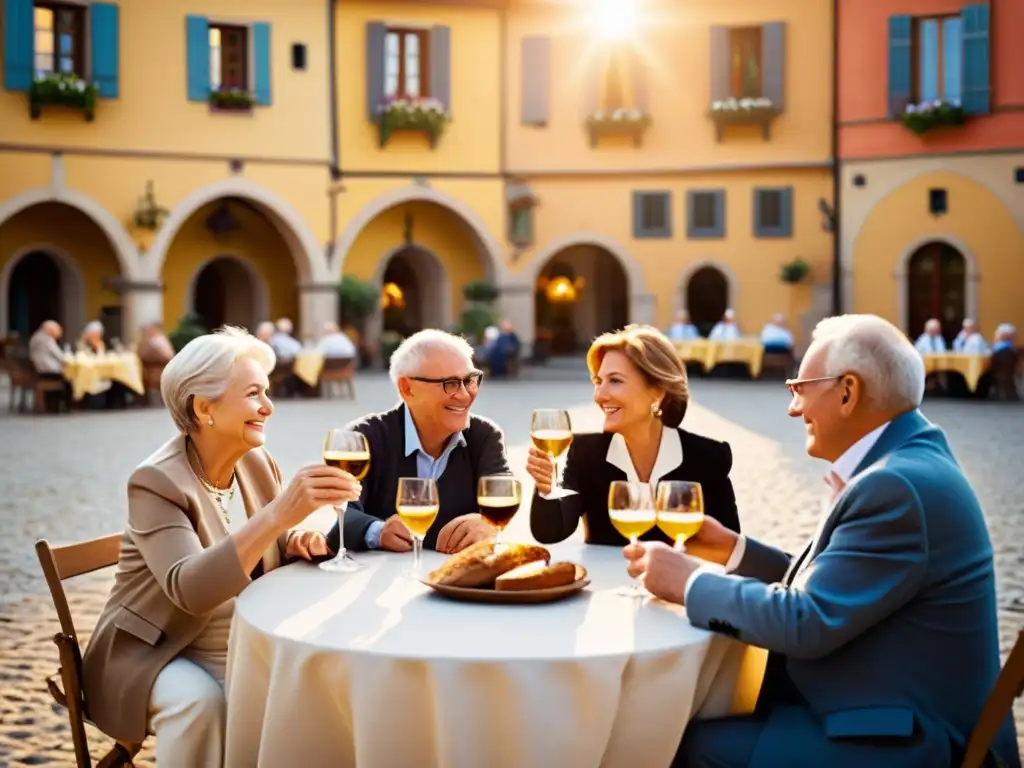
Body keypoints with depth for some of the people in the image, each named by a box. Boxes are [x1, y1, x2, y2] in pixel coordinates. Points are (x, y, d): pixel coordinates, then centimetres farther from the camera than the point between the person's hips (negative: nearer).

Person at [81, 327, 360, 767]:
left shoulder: (257, 464, -1)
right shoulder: (157, 481, -20)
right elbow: (189, 589, -36)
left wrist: (297, 542, -15)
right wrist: (280, 513, -46)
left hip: (245, 650, 5)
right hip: (158, 656, -5)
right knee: (200, 701, -34)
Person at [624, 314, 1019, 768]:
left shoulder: (899, 487, -24)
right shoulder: (904, 460, 7)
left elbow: (806, 621, -24)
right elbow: (824, 589, 11)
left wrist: (689, 581, -13)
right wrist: (733, 550, 7)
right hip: (894, 711, 9)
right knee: (701, 715, 8)